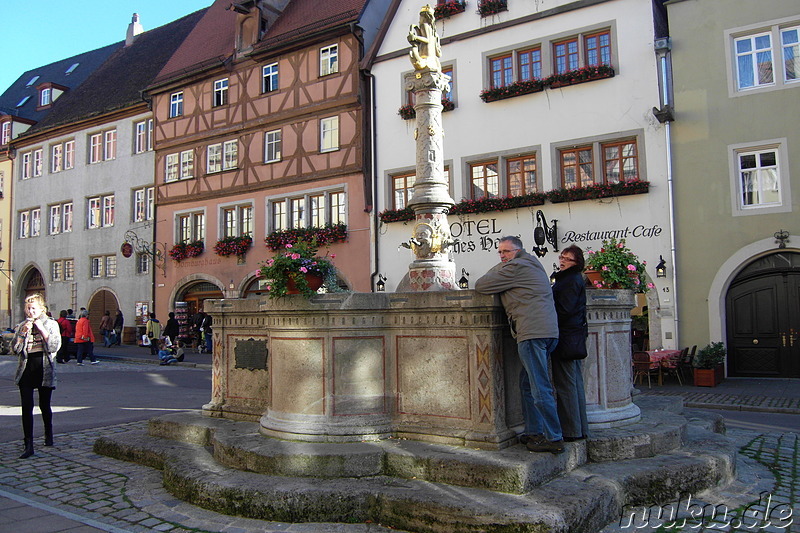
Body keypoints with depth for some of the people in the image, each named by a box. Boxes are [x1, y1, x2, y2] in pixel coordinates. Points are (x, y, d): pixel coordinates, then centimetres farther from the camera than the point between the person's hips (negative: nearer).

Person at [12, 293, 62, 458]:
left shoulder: (51, 324, 2)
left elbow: (55, 346, -10)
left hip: (44, 371, -1)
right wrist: (23, 332, -11)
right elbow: (15, 349, 1)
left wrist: (42, 329, -14)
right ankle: (28, 446, -3)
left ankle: (48, 434, 35)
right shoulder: (22, 326, 8)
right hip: (26, 371, 1)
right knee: (27, 407, -6)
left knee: (44, 405, 10)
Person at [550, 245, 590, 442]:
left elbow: (563, 310, -19)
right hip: (575, 338, 10)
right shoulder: (574, 279, 19)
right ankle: (580, 429, 21)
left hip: (566, 337, -10)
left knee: (565, 384, -5)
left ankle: (570, 431, 0)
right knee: (575, 383, 14)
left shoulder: (571, 280, -13)